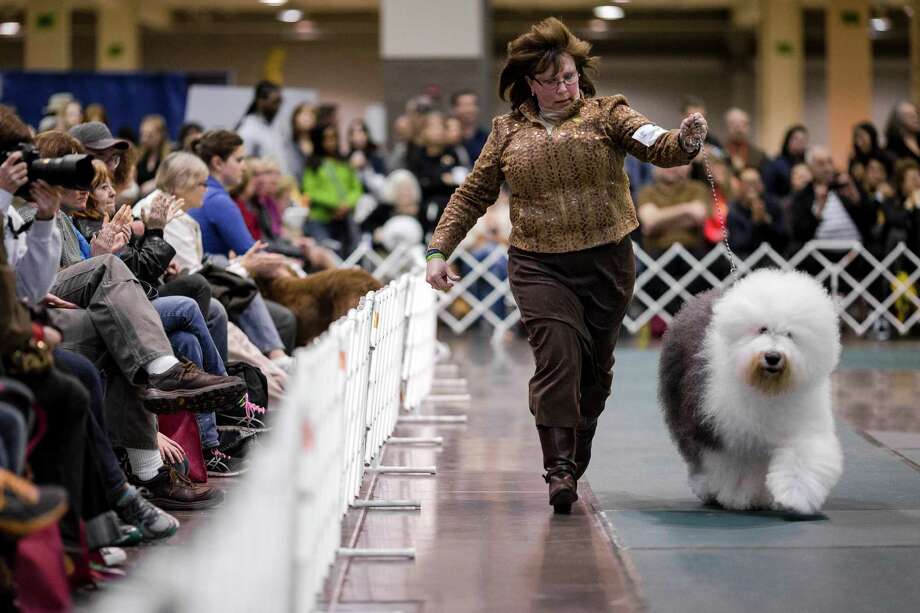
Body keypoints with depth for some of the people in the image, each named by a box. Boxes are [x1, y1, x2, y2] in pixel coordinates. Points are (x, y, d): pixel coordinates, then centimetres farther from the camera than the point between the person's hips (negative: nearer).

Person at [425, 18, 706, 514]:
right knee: (557, 358, -16)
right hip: (539, 267, 0)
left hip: (606, 264, 0)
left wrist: (685, 141, -35)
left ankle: (574, 466, 28)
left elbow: (657, 148, -12)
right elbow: (472, 195, 14)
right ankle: (558, 469, -16)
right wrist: (439, 250, 7)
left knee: (595, 368, 10)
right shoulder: (508, 132, 9)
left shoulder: (606, 114, 3)